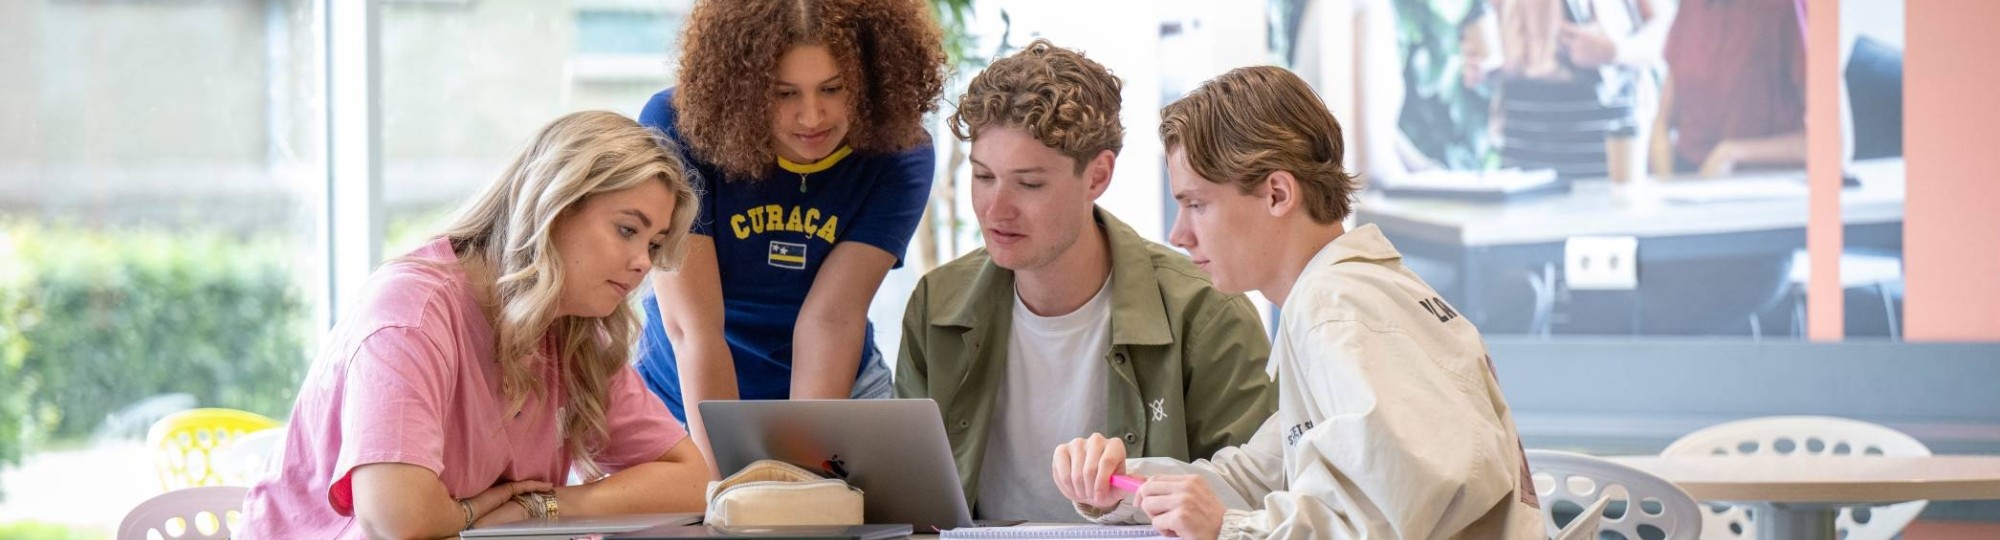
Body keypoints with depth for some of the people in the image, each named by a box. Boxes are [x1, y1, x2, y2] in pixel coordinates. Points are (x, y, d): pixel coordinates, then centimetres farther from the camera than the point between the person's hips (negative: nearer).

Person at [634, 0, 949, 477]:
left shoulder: (899, 154, -13)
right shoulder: (676, 129, -20)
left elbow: (831, 318, -20)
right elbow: (694, 326, -24)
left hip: (837, 394, 1)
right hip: (687, 409, -1)